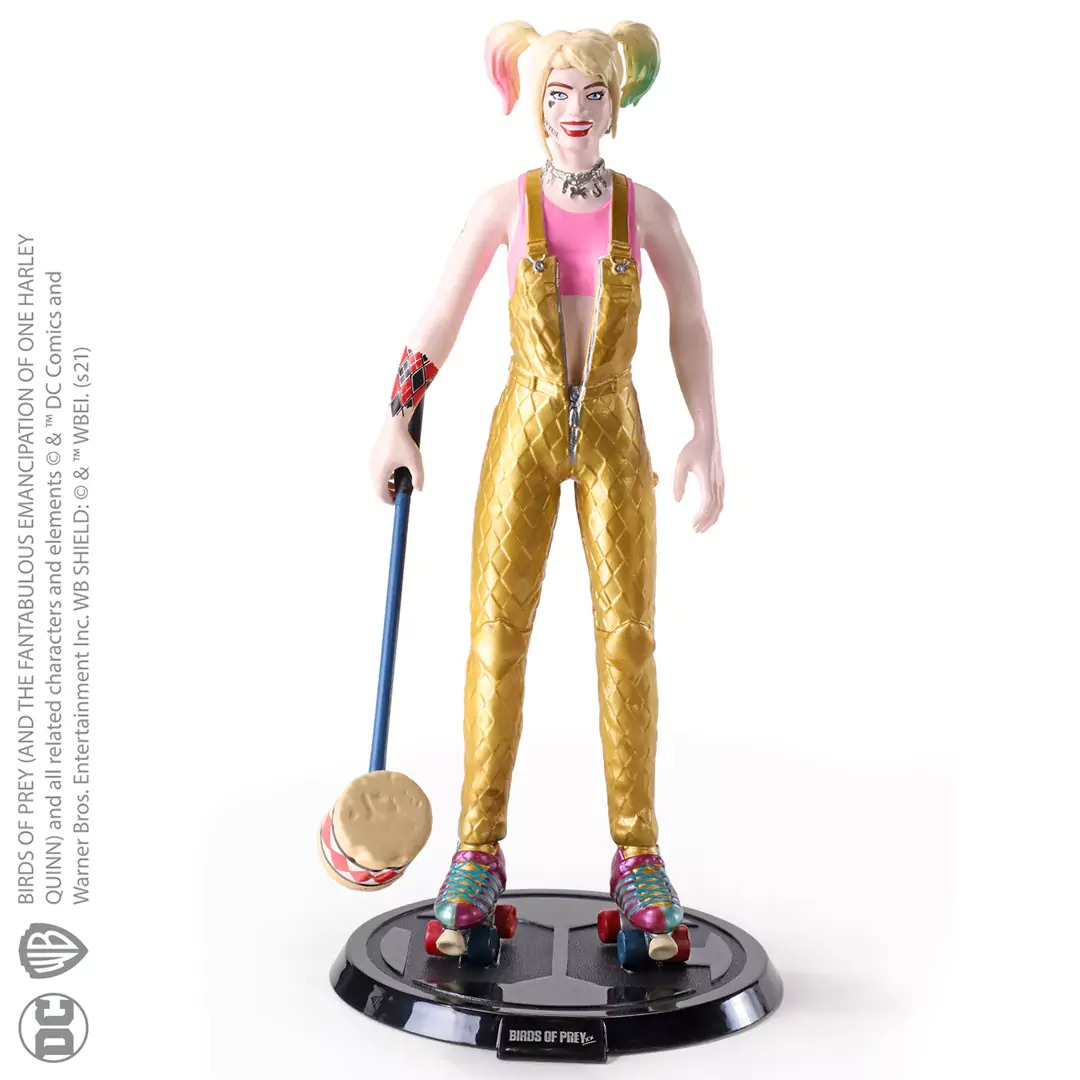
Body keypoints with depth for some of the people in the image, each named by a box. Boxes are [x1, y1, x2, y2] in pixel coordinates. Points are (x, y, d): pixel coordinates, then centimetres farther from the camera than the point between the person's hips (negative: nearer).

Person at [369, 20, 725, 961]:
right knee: (497, 634, -6)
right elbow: (441, 315, 0)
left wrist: (708, 437, 1)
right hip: (524, 434, 0)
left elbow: (691, 318, 6)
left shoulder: (647, 207, -3)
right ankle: (479, 856, 5)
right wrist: (396, 423, -2)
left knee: (628, 636, -6)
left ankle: (638, 856, 6)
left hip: (614, 436, 1)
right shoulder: (503, 204, -5)